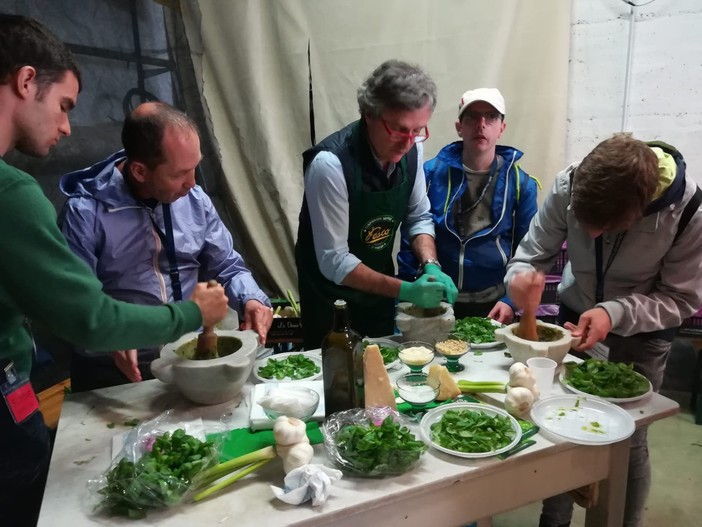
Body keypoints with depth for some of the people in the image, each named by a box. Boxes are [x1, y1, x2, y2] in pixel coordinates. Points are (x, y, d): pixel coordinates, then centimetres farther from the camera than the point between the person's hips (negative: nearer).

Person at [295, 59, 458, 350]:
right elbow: (334, 262, -27)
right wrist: (403, 290, -31)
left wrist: (432, 267, -17)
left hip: (379, 285, 5)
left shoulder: (411, 148, -12)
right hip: (333, 292, -5)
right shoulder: (330, 163, -30)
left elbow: (419, 217, 0)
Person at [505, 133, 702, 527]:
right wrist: (521, 275, -40)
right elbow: (535, 252, -16)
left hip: (642, 331, -1)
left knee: (628, 439, 3)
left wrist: (615, 313, -34)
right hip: (576, 315, 2)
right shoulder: (569, 186, -23)